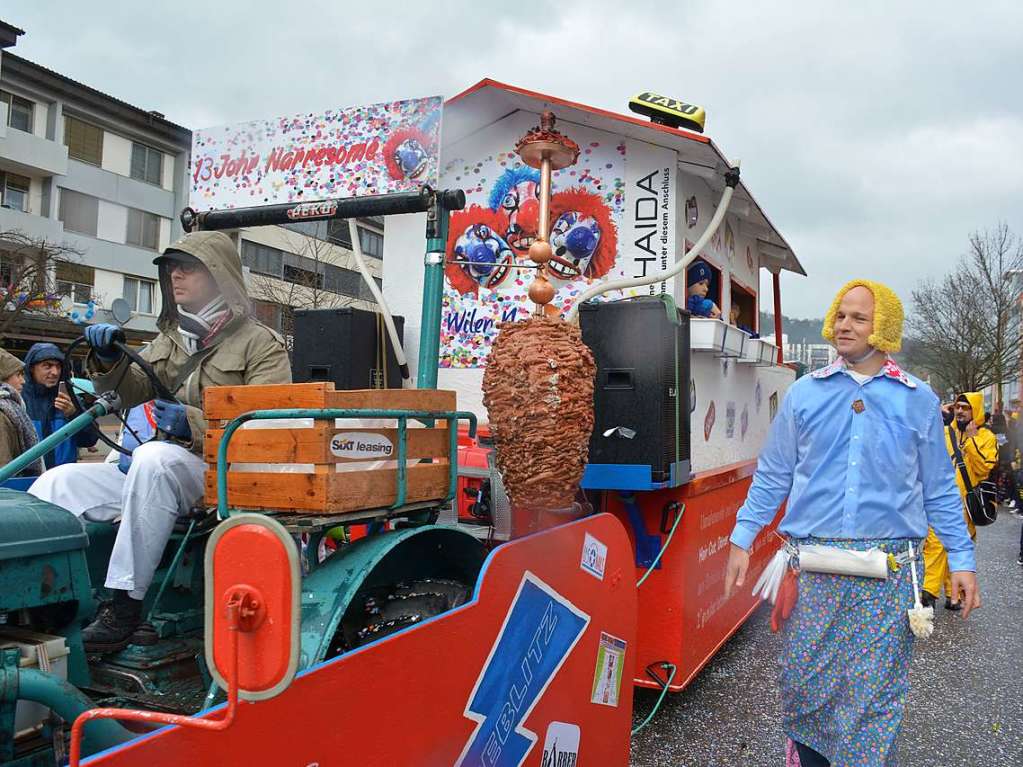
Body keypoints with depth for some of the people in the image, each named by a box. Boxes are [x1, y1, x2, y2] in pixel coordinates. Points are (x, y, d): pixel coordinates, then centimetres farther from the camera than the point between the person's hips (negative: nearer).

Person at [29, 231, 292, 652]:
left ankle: (124, 605, -33)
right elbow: (135, 396, 15)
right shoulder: (168, 340, 22)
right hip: (152, 474, 7)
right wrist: (110, 361, -4)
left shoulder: (261, 344, 0)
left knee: (155, 457, -37)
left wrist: (193, 423, -22)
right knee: (58, 483, -10)